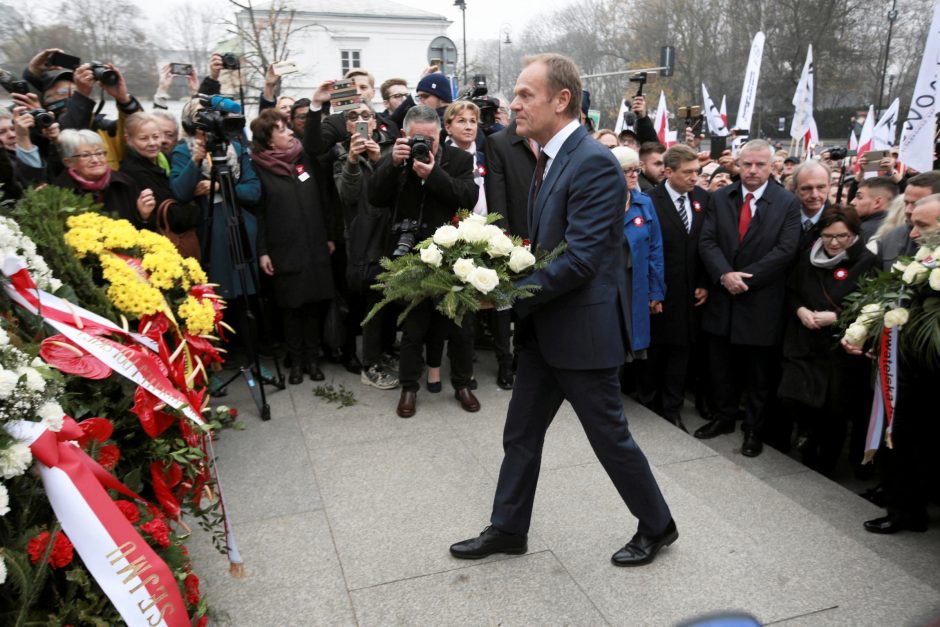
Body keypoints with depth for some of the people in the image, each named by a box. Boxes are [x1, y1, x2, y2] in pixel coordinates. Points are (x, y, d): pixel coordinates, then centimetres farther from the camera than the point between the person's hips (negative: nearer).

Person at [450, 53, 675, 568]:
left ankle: (657, 526, 33)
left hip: (582, 328, -9)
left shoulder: (594, 163, -19)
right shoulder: (550, 159, 9)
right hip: (544, 327, 9)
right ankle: (507, 529, 34)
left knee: (610, 437, 9)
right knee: (521, 433, 16)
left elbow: (580, 260, -25)